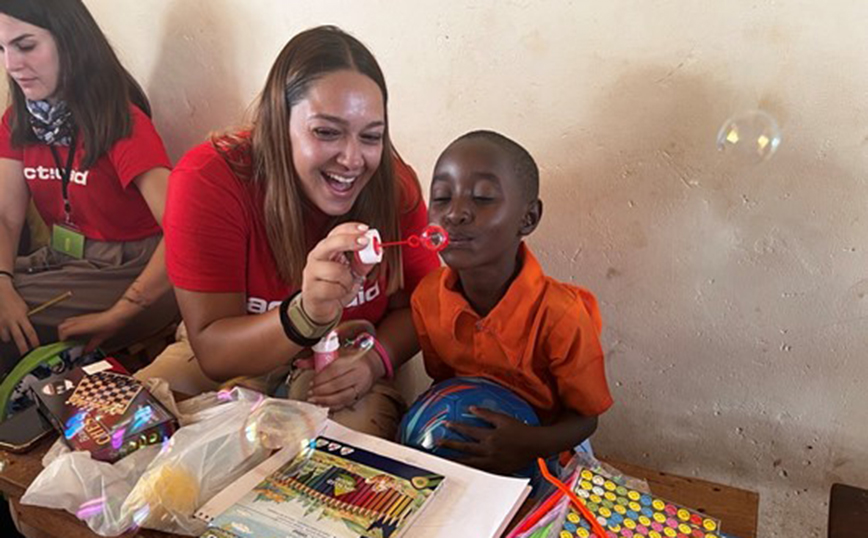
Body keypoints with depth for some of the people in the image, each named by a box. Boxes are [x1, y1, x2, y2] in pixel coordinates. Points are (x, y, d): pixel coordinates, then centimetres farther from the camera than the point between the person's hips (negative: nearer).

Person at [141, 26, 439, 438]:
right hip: (230, 365, 0)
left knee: (363, 426, -30)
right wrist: (306, 314, -42)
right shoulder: (207, 180, -22)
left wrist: (375, 360, -25)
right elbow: (212, 351, -22)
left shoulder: (394, 185, -15)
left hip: (341, 374, 1)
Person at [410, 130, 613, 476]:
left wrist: (530, 445, -30)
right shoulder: (427, 298, -12)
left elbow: (585, 417, -12)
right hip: (468, 445, 4)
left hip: (545, 453, -3)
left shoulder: (559, 316, -26)